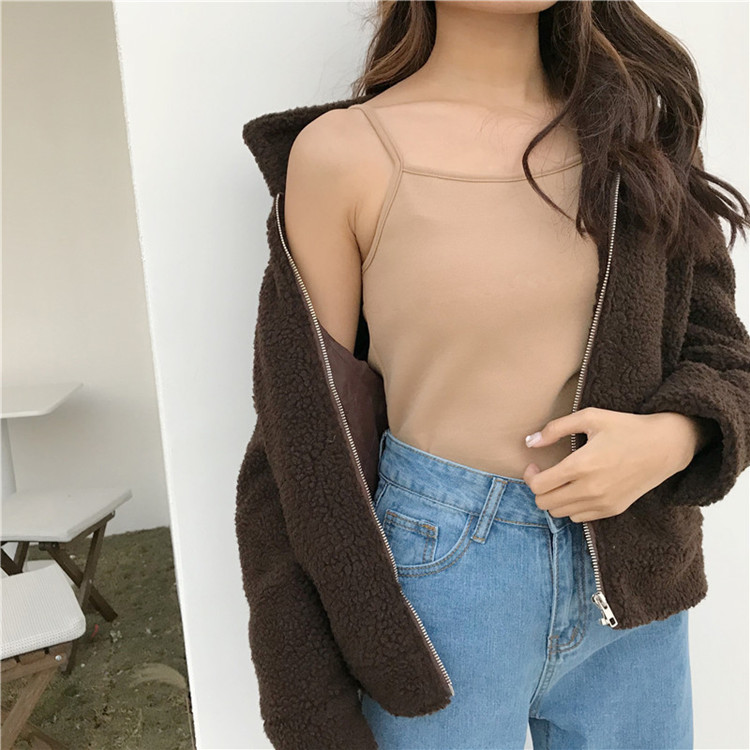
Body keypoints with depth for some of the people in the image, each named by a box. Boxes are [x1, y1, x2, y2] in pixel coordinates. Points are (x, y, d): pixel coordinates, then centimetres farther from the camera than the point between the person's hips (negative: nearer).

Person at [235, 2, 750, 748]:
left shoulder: (627, 122, 2)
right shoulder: (342, 152, -9)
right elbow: (311, 427, -6)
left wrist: (671, 438, -16)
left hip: (634, 577, 5)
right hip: (441, 563, -3)